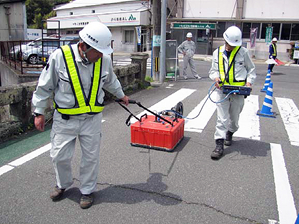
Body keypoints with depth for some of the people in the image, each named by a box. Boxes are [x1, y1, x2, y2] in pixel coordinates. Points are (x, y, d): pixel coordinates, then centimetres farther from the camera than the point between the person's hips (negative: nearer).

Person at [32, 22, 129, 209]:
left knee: (91, 157, 10)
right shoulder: (60, 56, -17)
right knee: (60, 156, 11)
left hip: (92, 118, 2)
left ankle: (87, 190, 33)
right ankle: (63, 184, 41)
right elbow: (45, 87, -4)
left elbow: (111, 81, 16)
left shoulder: (105, 59, -8)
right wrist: (39, 112, 0)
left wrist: (121, 95, 30)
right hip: (65, 118, -1)